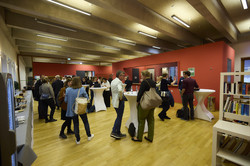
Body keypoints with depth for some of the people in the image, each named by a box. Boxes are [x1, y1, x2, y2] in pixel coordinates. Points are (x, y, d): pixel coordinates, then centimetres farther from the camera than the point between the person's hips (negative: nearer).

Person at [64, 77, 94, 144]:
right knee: (86, 122, 17)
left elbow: (65, 100, -4)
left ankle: (78, 140, 26)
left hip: (72, 109, 2)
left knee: (76, 124, 14)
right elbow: (87, 98, -9)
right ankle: (89, 136, 32)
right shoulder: (82, 89, -15)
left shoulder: (68, 90, -10)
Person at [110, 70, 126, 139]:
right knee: (119, 117, 3)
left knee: (119, 117, 17)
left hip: (114, 101, 9)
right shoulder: (119, 82, -17)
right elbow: (120, 90, -36)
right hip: (119, 101, -9)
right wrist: (121, 97, -21)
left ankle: (118, 132, 26)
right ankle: (114, 132, 10)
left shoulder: (113, 81, 12)